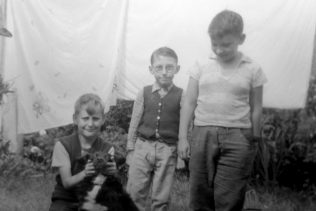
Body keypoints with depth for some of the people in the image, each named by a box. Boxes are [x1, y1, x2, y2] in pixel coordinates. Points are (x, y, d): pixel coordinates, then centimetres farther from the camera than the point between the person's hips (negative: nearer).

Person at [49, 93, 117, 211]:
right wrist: (84, 173, -32)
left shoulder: (107, 149, -2)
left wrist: (111, 174, -32)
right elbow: (67, 182, -12)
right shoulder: (63, 145, -8)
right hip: (65, 200, -1)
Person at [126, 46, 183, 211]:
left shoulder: (181, 96, 0)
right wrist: (130, 150, 7)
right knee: (134, 194, 2)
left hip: (168, 150, -1)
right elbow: (134, 123, 8)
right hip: (143, 147, 1)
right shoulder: (144, 94, 4)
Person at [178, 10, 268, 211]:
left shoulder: (252, 70, 2)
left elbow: (256, 108, 6)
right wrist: (182, 137, 5)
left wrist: (254, 141, 5)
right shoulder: (201, 67, 5)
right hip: (203, 134, 2)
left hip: (237, 136, -2)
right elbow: (189, 103, 8)